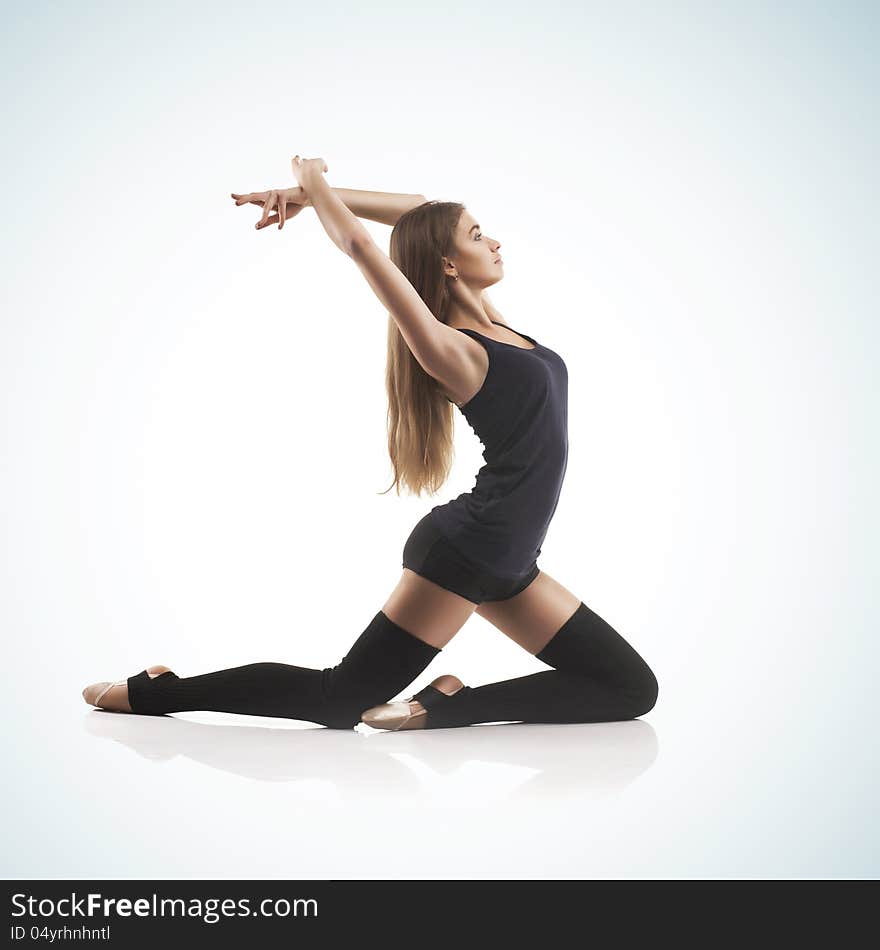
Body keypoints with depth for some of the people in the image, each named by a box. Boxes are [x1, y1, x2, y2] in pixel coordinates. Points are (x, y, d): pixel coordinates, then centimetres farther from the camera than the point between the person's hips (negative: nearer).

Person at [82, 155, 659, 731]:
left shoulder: (486, 323, 10)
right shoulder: (447, 349, -12)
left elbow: (421, 209, 17)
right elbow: (357, 245, -17)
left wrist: (313, 194, 14)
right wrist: (312, 184, 3)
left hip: (504, 565, 9)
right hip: (463, 551, -9)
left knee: (632, 689, 7)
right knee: (341, 701, -6)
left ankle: (450, 706, 0)